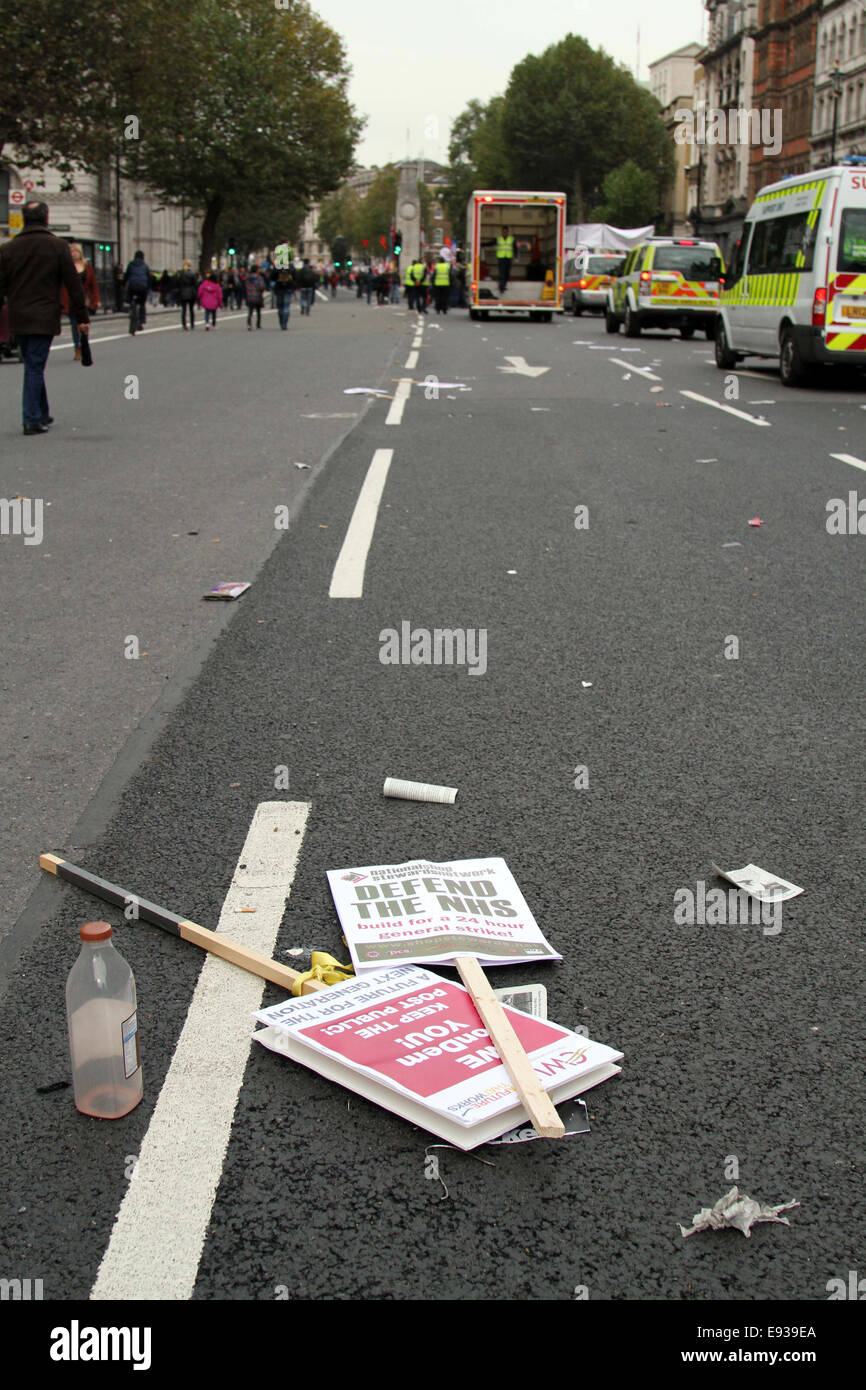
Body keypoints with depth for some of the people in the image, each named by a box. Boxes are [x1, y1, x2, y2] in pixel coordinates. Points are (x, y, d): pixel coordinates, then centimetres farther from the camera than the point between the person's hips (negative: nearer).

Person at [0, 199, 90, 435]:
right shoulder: (58, 247, -4)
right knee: (35, 368, -2)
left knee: (34, 365, 17)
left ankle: (41, 415, 25)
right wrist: (82, 316, 2)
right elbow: (74, 284, -3)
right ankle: (32, 420, -5)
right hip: (44, 318, -3)